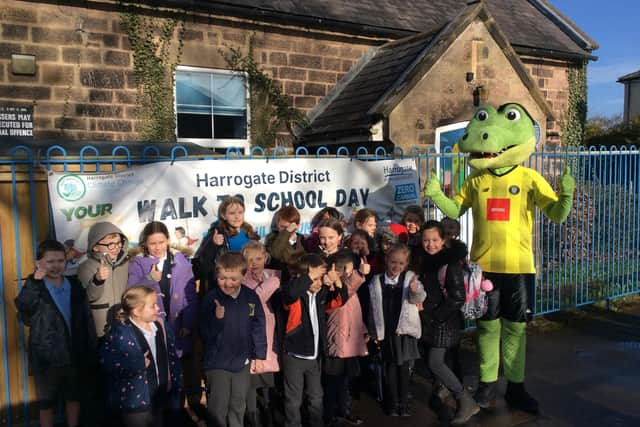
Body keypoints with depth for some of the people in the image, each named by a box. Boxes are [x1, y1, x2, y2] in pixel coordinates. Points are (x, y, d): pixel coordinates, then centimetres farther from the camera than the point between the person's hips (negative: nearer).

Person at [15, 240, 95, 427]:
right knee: (46, 403, 13)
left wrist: (91, 350, 3)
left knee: (74, 397, 18)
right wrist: (35, 280, -33)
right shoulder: (33, 288, -8)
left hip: (75, 356, 3)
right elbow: (23, 306, -31)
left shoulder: (75, 286, 0)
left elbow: (87, 319, 5)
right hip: (46, 358, -3)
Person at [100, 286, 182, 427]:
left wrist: (176, 387, 7)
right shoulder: (120, 333, -18)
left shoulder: (160, 328, 2)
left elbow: (172, 359, 9)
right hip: (134, 405, -6)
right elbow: (107, 363, -27)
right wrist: (138, 364, -27)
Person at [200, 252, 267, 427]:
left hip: (242, 361, 3)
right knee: (218, 409, 5)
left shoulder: (251, 296, -7)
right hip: (217, 362, -3)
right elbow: (206, 334, -14)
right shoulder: (212, 298, -15)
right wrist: (217, 318, -32)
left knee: (238, 406, 20)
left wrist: (259, 355, 4)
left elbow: (258, 326, 2)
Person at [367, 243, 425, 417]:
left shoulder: (409, 277, -4)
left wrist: (415, 290, -38)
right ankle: (393, 403, 24)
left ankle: (403, 403, 21)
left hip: (404, 330, -1)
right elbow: (374, 307, 5)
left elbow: (418, 299, -16)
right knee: (390, 368, 10)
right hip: (386, 331, 1)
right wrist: (374, 330, 5)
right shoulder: (376, 281, 0)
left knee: (404, 368, 7)